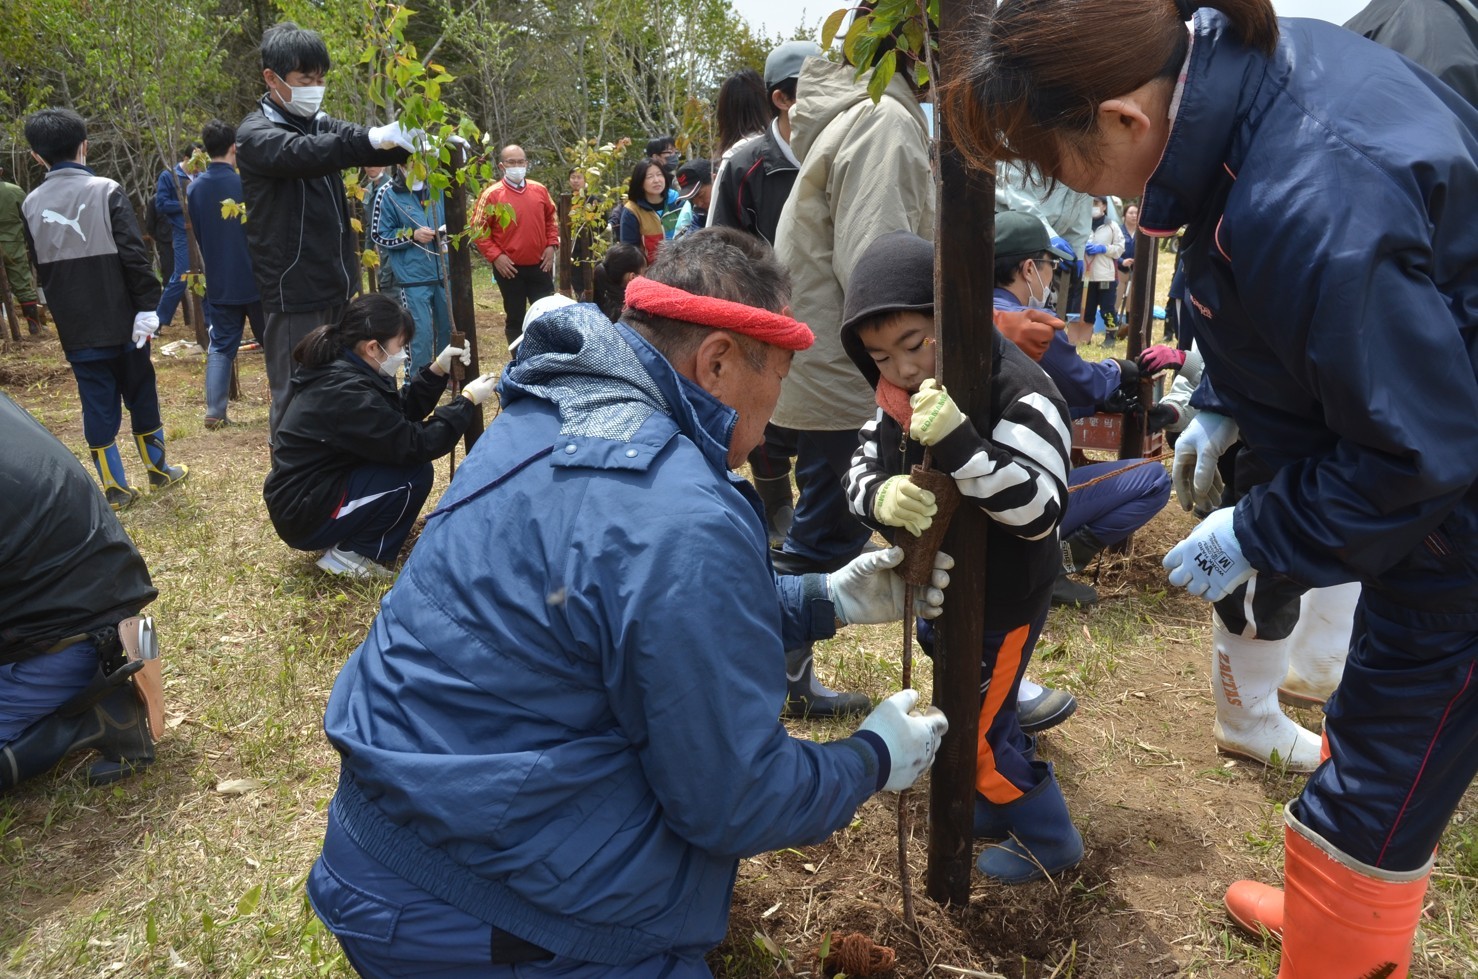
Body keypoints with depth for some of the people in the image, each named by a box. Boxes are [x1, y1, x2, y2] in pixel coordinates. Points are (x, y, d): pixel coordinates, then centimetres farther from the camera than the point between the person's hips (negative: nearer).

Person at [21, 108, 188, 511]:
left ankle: (115, 487, 9)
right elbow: (134, 255, -15)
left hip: (75, 330, 3)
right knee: (141, 395, 13)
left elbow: (37, 267, 11)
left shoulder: (30, 205, 4)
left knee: (98, 405, 7)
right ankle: (158, 469, 24)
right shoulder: (106, 191, -8)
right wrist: (148, 307, -13)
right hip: (122, 321, -2)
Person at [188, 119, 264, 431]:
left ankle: (214, 412, 3)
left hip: (219, 283, 3)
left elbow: (198, 235, 11)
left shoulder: (195, 189, 1)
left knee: (220, 346, 8)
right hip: (256, 279, -3)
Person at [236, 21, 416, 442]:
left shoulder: (319, 124, 12)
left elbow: (361, 146, 0)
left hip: (337, 284, 7)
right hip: (294, 292, -7)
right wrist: (373, 139, -41)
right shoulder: (255, 134, -9)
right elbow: (302, 154, -28)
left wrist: (411, 141, -22)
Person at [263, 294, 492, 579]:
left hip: (306, 491, 10)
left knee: (404, 459, 11)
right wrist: (467, 401, -14)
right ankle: (349, 553, -5)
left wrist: (437, 370, 2)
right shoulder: (346, 393, -26)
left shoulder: (337, 371, 4)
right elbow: (415, 445, -23)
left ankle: (350, 537, 9)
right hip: (304, 514, -10)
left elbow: (402, 412, 12)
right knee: (416, 473, -16)